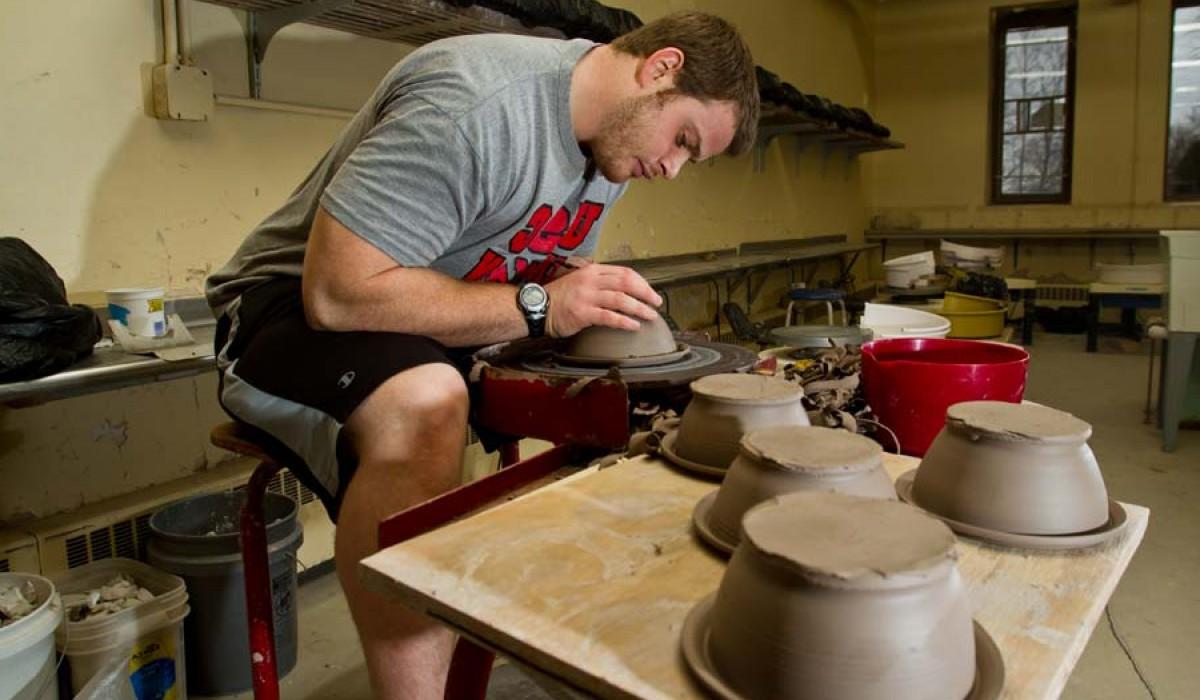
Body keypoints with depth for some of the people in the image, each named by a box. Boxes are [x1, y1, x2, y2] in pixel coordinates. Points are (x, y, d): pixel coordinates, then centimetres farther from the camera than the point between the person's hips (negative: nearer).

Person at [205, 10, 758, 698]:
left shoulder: (614, 127, 4)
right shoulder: (475, 102, -25)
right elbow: (336, 291, -29)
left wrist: (598, 296, -10)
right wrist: (540, 305, -27)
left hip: (448, 334, 8)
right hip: (302, 307, -8)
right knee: (428, 404, -39)